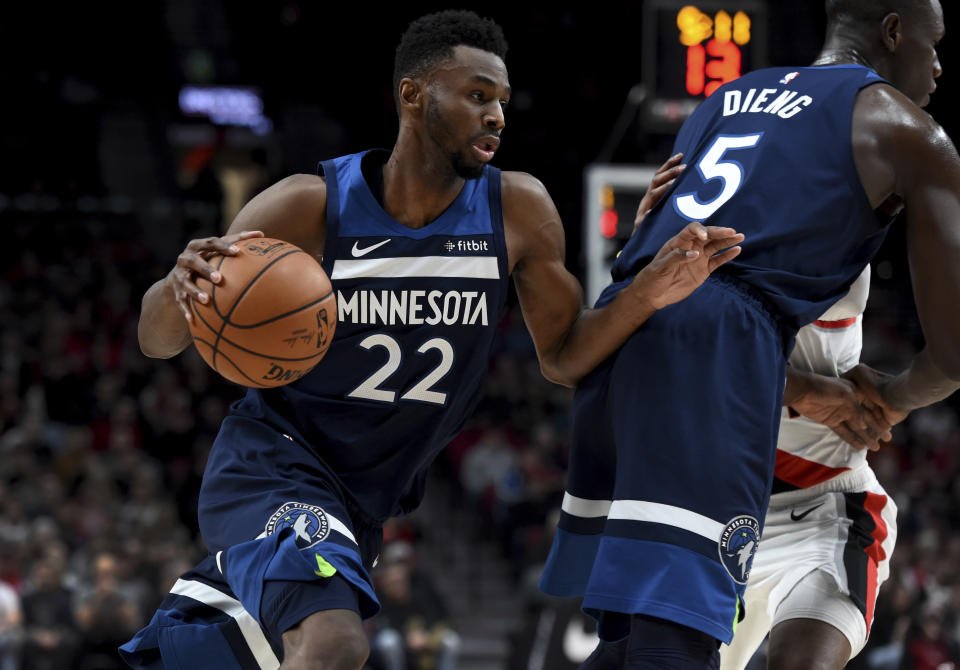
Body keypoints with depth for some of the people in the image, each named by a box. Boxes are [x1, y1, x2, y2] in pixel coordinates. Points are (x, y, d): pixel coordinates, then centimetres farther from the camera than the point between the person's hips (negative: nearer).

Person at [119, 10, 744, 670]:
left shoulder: (519, 208, -7)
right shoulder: (311, 206, -16)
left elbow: (563, 355, 5)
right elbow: (158, 340, -12)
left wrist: (646, 295, -14)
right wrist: (180, 287, -37)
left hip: (364, 503, 6)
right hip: (273, 462, -6)